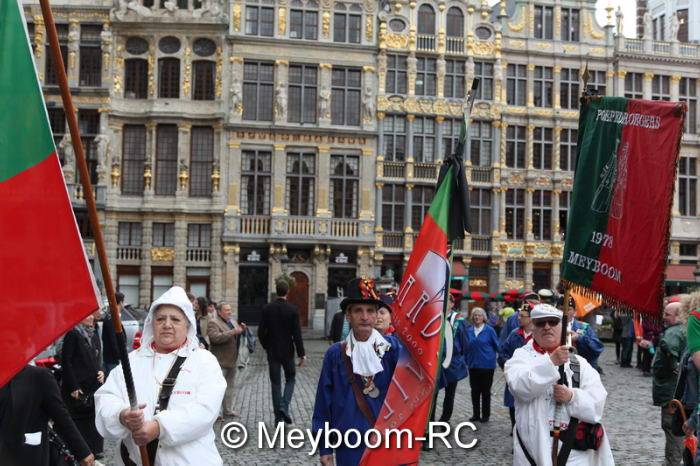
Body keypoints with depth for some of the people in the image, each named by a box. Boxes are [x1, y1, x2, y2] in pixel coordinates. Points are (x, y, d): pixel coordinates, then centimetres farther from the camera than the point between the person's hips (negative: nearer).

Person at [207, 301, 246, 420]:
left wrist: (242, 330, 2)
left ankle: (228, 411, 24)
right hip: (220, 362, -9)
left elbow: (237, 338, 23)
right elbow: (215, 338, -25)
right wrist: (233, 332, -28)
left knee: (230, 387, 15)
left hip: (232, 361, 9)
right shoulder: (213, 323, -10)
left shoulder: (233, 322, 17)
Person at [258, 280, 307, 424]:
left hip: (272, 352, 2)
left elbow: (261, 332, -3)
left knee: (275, 383, 8)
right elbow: (297, 334, -11)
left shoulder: (267, 309, -4)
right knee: (290, 379, 16)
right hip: (287, 351, -2)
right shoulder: (292, 310, -10)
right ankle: (284, 406, -7)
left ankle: (279, 417, 10)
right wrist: (301, 354, -5)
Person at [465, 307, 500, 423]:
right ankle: (476, 414, 19)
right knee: (475, 390, 9)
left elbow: (497, 345, 0)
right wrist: (466, 361, 11)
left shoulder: (489, 330, -6)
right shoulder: (469, 331, 4)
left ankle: (485, 415, 16)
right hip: (473, 365, 4)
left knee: (485, 391, 5)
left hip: (487, 365, -3)